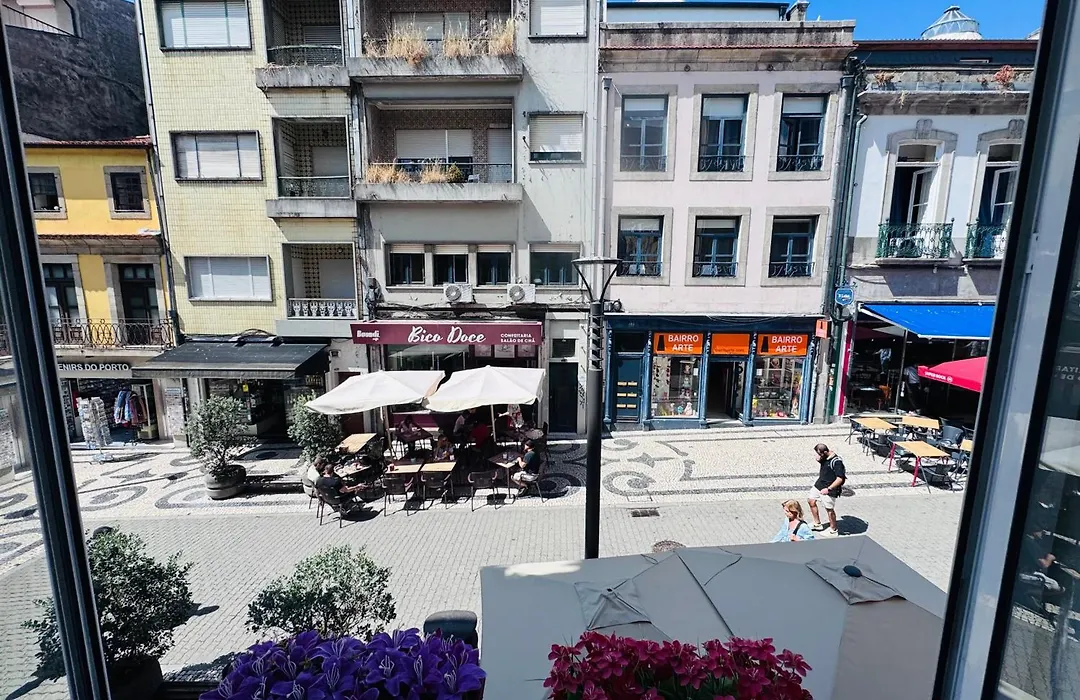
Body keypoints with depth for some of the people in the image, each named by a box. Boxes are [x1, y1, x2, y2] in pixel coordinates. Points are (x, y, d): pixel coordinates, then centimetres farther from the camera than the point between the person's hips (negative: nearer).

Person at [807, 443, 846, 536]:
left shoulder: (836, 461, -25)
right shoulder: (824, 457, -1)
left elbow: (840, 479, -25)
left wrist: (828, 489, -28)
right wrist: (819, 460, -3)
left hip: (829, 489, -9)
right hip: (819, 484, 9)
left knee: (829, 509, 3)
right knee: (811, 500, 16)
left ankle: (833, 530, 24)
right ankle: (817, 524, 32)